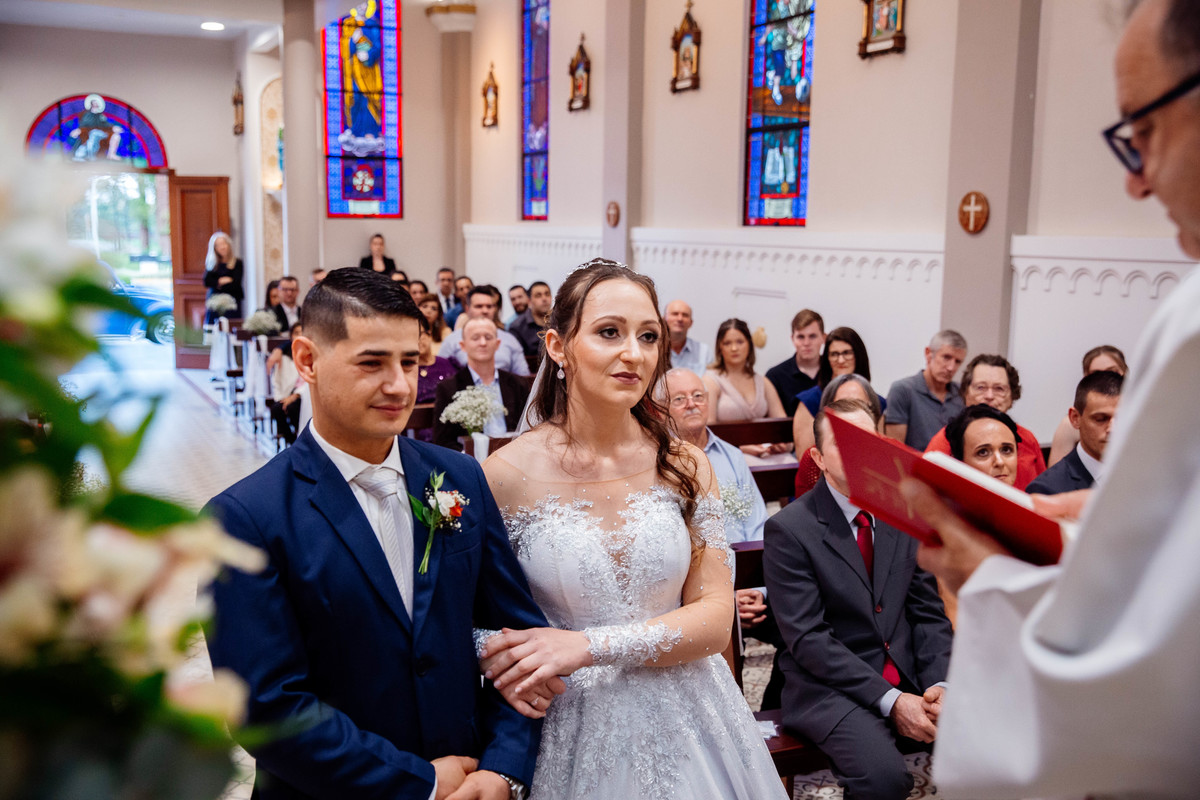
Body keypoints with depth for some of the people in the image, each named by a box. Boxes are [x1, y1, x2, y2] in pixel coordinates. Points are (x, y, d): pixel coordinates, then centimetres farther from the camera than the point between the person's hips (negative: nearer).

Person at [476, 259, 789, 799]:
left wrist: (590, 645, -20)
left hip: (683, 724, 3)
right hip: (570, 729, -2)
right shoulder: (508, 474, -13)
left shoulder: (686, 465, -5)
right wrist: (507, 670, -24)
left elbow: (715, 617, -7)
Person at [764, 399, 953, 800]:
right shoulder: (787, 530, -9)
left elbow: (928, 612, 10)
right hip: (831, 685, -5)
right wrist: (889, 700, -17)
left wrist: (938, 682, -7)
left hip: (911, 675, 5)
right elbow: (807, 639, -13)